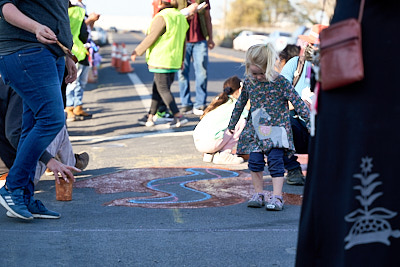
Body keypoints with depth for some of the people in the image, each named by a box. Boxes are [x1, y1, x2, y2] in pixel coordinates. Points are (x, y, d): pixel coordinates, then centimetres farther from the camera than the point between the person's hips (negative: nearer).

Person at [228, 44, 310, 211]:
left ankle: (277, 197, -4)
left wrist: (310, 120, -9)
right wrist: (232, 123, 22)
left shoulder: (280, 82, -12)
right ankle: (258, 194, 15)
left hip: (277, 129, -4)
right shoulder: (249, 82, 0)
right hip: (256, 131, 4)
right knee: (254, 161, 1)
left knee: (276, 162, -8)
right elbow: (240, 104, 14)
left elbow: (297, 103, -8)